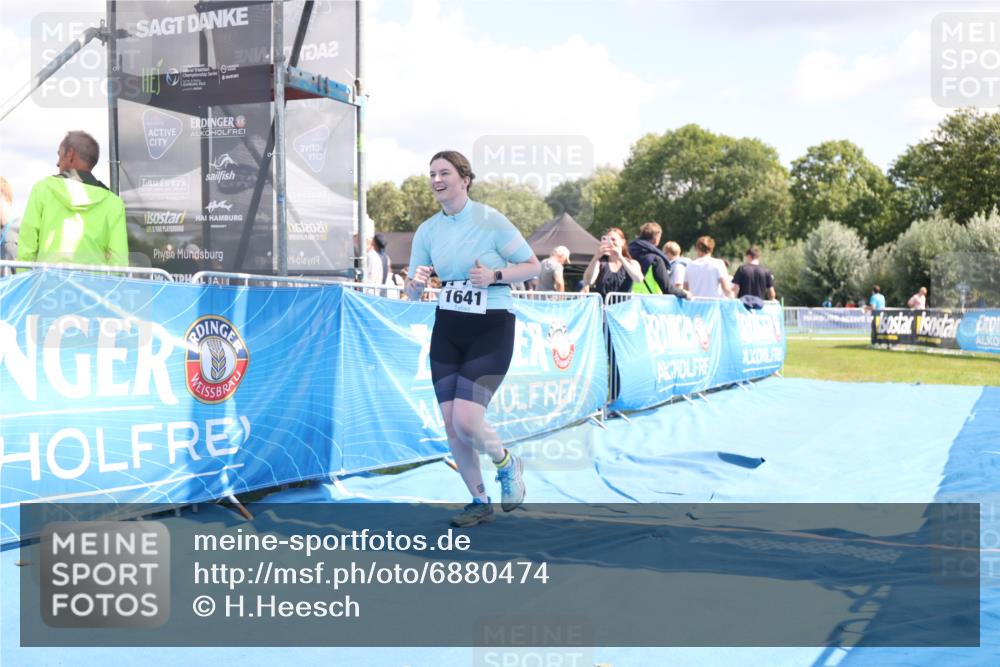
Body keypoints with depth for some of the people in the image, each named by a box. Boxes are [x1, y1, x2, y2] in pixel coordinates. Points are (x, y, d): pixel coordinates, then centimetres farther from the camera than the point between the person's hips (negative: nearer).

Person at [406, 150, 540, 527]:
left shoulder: (490, 220, -9)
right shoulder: (427, 231, 4)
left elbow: (532, 266, -4)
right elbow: (412, 295, 8)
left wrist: (494, 276, -20)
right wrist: (416, 282, -15)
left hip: (491, 329, -5)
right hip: (447, 330, 5)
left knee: (466, 421, -15)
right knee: (450, 425, 2)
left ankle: (506, 464, 18)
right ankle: (479, 502, 22)